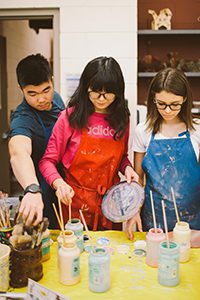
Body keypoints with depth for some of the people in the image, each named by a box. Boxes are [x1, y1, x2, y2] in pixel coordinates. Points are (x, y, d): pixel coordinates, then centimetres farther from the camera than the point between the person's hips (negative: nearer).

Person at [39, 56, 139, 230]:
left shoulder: (122, 118, 1)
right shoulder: (71, 116, -10)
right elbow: (48, 160, -7)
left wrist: (127, 168, -7)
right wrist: (59, 183, -25)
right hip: (74, 202, -3)